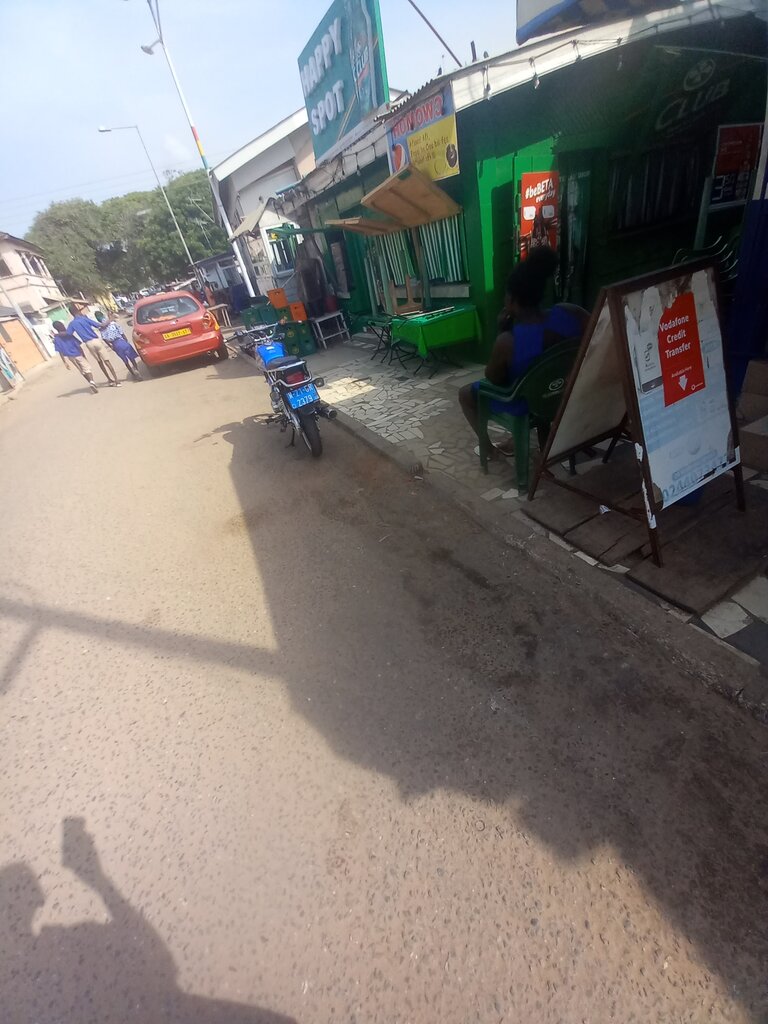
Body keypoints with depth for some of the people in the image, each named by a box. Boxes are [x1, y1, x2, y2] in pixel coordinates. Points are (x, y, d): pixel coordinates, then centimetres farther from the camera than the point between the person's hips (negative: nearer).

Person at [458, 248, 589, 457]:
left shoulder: (508, 341, -32)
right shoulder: (570, 313, -17)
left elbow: (493, 379, -15)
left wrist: (501, 331, -14)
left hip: (525, 405, -5)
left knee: (465, 393, 17)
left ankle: (488, 447, 27)